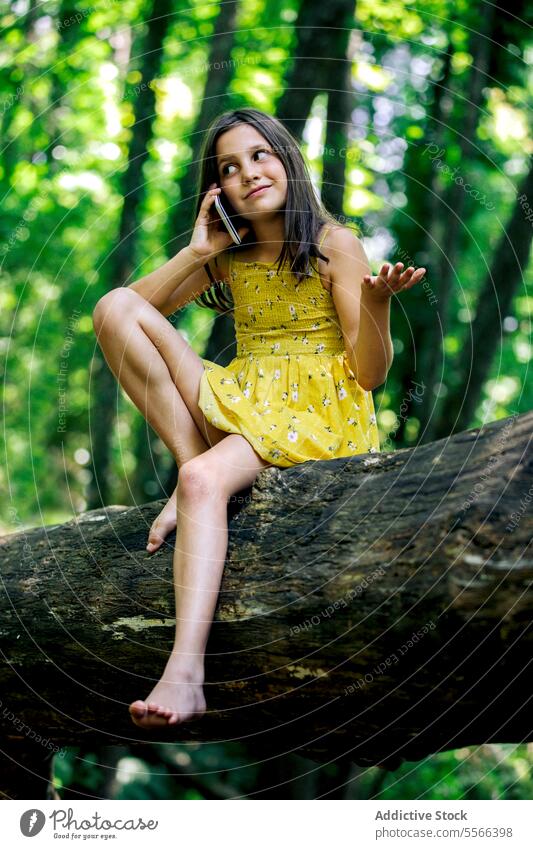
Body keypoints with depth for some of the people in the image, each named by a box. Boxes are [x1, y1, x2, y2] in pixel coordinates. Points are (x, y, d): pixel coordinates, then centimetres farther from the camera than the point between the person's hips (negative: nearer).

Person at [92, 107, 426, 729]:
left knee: (206, 481, -37)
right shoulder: (228, 255, 12)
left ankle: (186, 673, -49)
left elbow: (371, 373, -6)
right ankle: (189, 458, -16)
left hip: (316, 410, -5)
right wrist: (195, 253, 0)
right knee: (115, 306, -9)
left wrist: (377, 303, -26)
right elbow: (127, 311, 8)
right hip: (235, 400, 6)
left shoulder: (335, 245, -2)